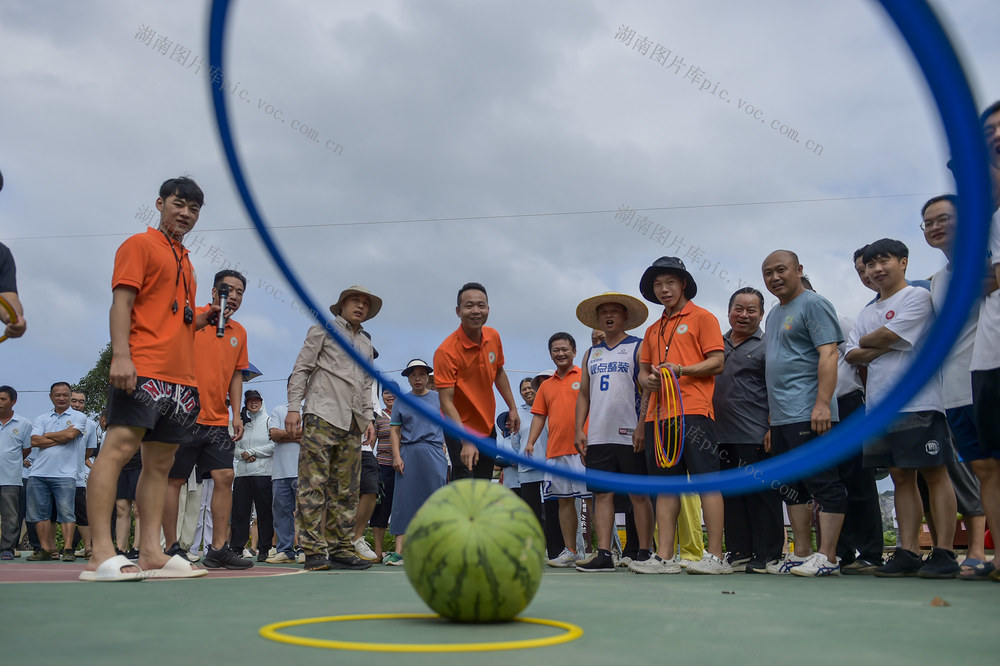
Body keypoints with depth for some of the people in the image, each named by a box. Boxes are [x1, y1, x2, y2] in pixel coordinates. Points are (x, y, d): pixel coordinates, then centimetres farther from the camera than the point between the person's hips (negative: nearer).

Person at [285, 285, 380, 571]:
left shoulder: (366, 344, 26)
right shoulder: (323, 330, 10)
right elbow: (301, 369, 4)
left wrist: (369, 417, 14)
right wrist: (294, 408, -7)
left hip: (352, 423, 6)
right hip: (322, 416, -6)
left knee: (347, 489, 4)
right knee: (315, 483, -11)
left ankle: (340, 548, 8)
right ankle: (314, 551, -10)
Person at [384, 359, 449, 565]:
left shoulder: (439, 398, 12)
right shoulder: (401, 402, 14)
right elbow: (394, 431, 10)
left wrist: (446, 450, 0)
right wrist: (397, 456, -3)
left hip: (434, 453, -1)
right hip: (408, 455, 1)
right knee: (404, 501, -5)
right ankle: (399, 551, -8)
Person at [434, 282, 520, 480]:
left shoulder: (493, 337, -4)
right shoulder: (446, 351, -24)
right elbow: (446, 402, -27)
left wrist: (512, 408, 14)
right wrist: (466, 442, -35)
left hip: (487, 426, 7)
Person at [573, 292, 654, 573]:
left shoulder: (638, 347, 3)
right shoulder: (590, 354, 18)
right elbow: (583, 395, 18)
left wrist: (642, 426, -14)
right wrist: (579, 430, 9)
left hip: (630, 436, -5)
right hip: (597, 437, 5)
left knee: (639, 494, 0)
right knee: (602, 494, 3)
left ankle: (644, 553, 6)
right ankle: (604, 555, 5)